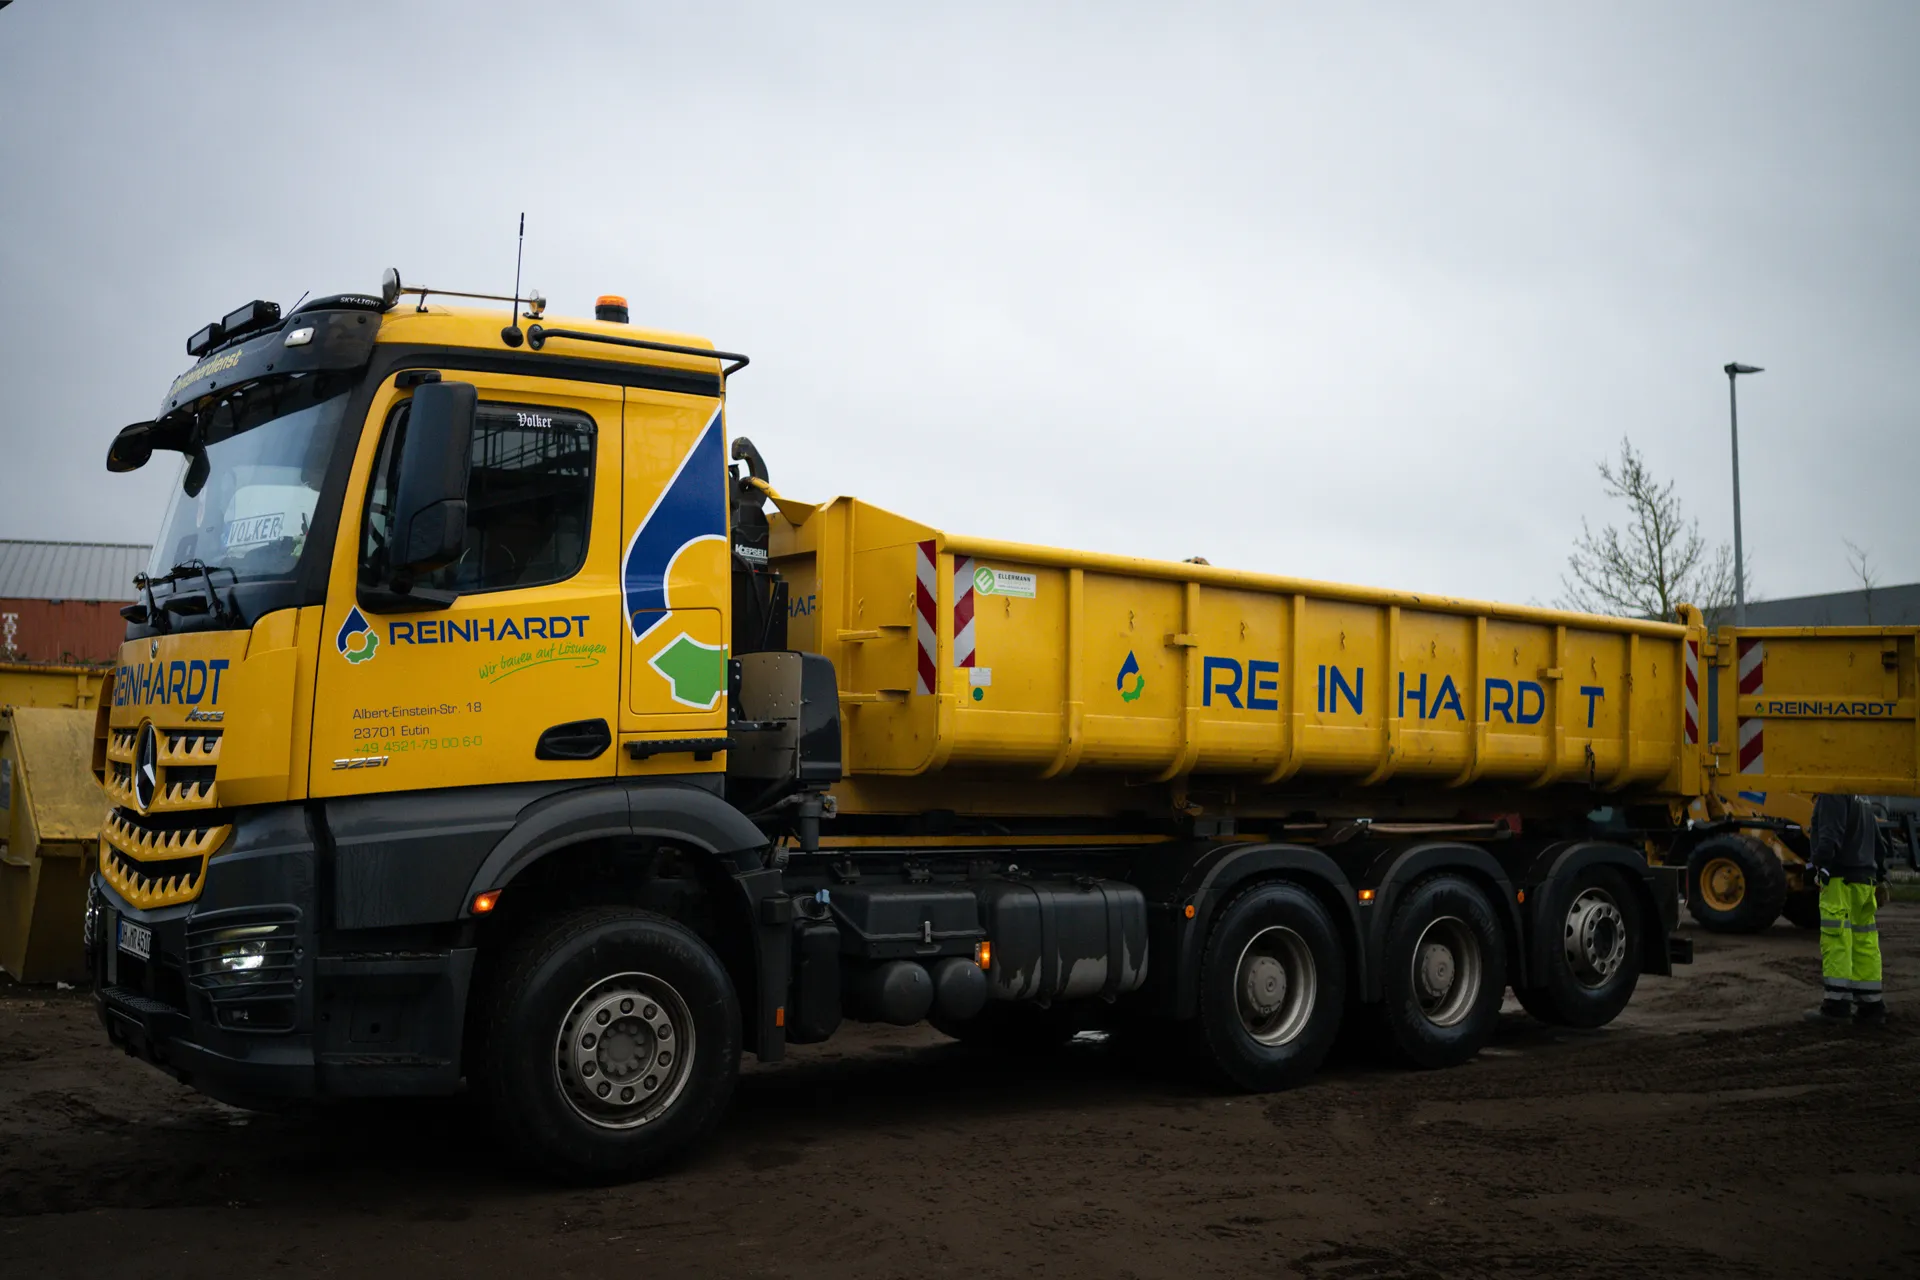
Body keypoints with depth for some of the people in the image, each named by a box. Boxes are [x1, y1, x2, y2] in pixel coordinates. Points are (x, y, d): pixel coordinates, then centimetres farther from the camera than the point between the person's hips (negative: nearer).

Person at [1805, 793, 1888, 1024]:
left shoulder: (1833, 794, -7)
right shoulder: (1862, 799, 23)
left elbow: (1831, 833, -22)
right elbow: (1877, 841, 29)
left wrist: (1820, 862, -30)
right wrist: (1878, 874, 36)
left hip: (1841, 878, -9)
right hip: (1865, 878, 10)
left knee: (1836, 943, -10)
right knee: (1865, 942, 10)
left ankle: (1837, 1003, -12)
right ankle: (1871, 1004, 11)